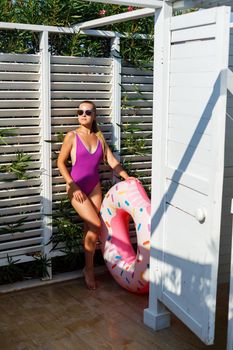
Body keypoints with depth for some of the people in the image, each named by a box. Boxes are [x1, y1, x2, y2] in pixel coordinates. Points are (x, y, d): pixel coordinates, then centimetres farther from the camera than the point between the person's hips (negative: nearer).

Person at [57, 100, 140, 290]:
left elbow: (112, 161, 6)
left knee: (90, 228, 5)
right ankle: (89, 269, 4)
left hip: (94, 187, 4)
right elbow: (61, 162, -4)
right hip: (77, 187, -4)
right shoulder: (72, 136, -6)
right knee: (95, 225, -14)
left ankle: (89, 269, 20)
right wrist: (72, 186, -12)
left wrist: (127, 177, -6)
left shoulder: (99, 137, 6)